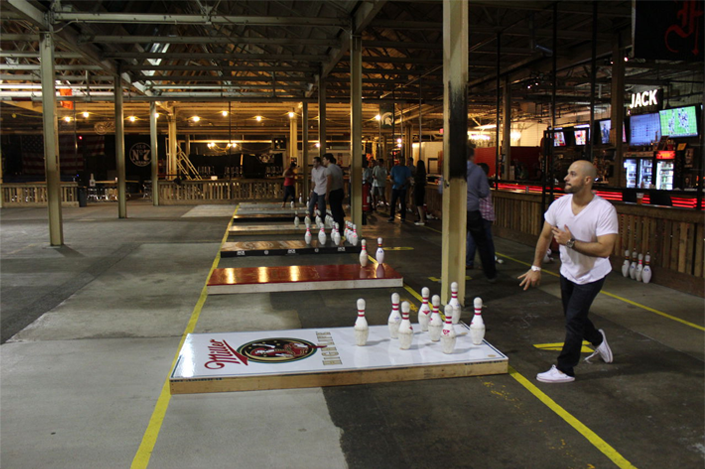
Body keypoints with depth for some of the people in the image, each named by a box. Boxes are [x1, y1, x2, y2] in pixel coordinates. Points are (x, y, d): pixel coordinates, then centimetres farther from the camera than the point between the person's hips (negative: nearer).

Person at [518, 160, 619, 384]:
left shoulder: (605, 210, -26)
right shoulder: (560, 204, -11)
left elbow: (604, 249, -32)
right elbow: (545, 236, 1)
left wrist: (570, 242, -31)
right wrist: (536, 267, 3)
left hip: (592, 275, -6)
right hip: (568, 271, 6)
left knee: (573, 319, -6)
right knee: (573, 316, 18)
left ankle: (564, 370, 9)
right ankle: (598, 340, 50)